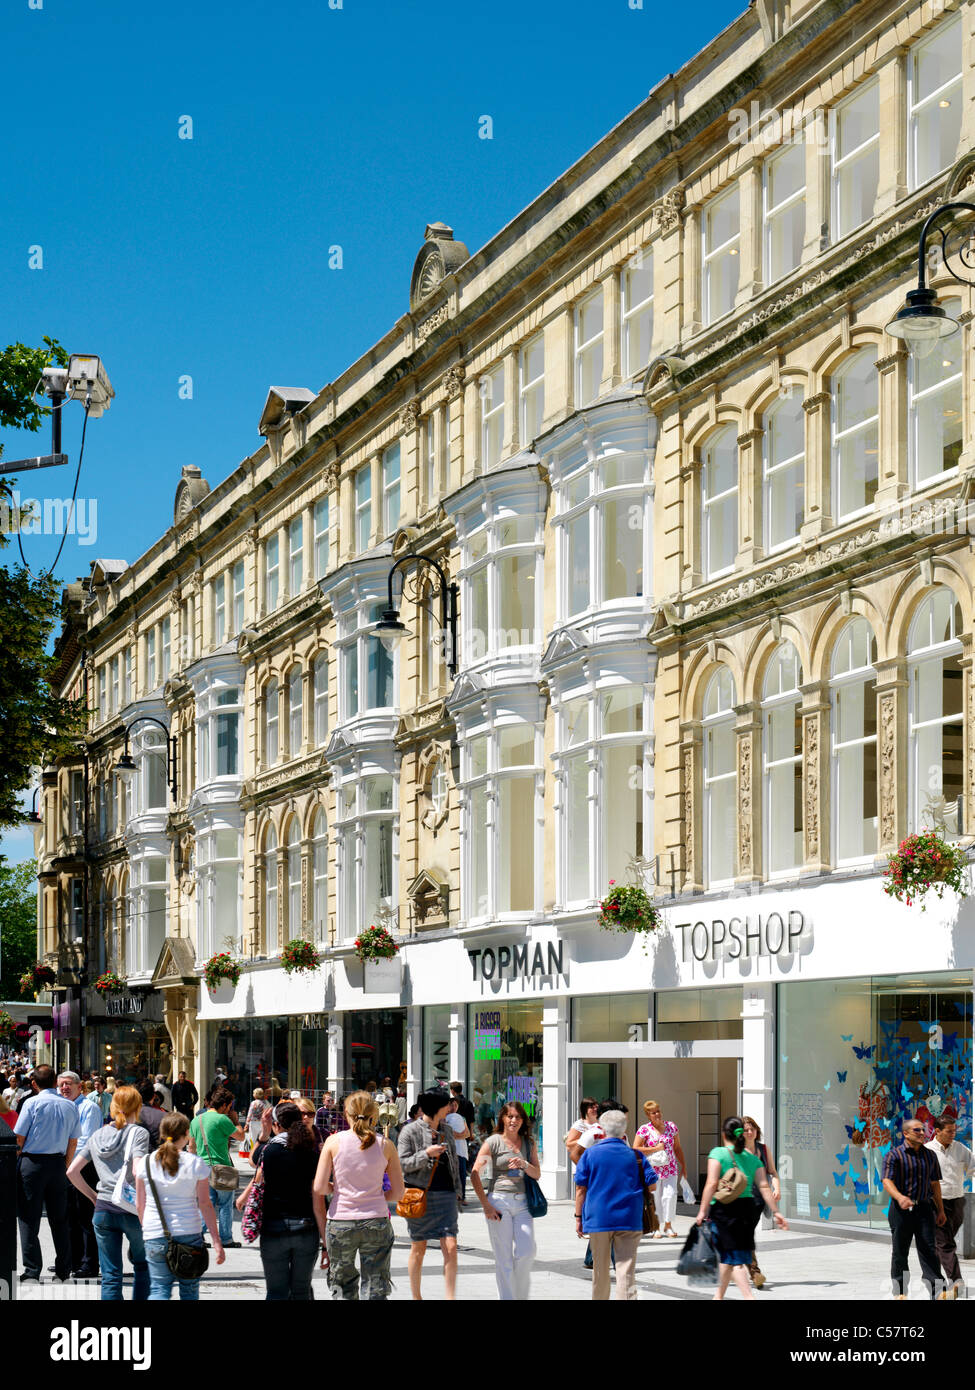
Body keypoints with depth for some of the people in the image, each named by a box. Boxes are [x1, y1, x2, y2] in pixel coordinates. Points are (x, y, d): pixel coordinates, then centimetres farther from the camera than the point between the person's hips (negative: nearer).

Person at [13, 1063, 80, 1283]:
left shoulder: (32, 1103, -8)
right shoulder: (70, 1107, 5)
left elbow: (19, 1137, -7)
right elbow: (73, 1143, 10)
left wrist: (17, 1160, 10)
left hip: (33, 1161, -4)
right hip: (58, 1163, 4)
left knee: (28, 1219, 1)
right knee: (59, 1219, 12)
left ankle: (32, 1270, -3)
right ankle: (64, 1269, 16)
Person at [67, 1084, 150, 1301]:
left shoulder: (98, 1135, 10)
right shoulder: (138, 1133, -6)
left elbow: (72, 1171, 8)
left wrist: (93, 1196, 14)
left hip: (103, 1210, 4)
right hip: (131, 1210, -3)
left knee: (110, 1276, 4)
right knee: (143, 1267, 19)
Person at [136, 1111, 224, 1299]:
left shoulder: (146, 1162, 1)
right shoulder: (195, 1164, -4)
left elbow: (139, 1204, 7)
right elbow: (205, 1204, -4)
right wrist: (216, 1242, 0)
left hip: (154, 1235, 1)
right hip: (189, 1234, -1)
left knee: (158, 1289, 1)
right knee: (190, 1290, 12)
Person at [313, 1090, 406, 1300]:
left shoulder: (334, 1142, -3)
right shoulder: (385, 1145, 0)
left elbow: (319, 1189, -6)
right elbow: (398, 1192, 4)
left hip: (340, 1223, 0)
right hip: (376, 1222, 0)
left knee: (342, 1288, 15)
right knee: (376, 1292, 4)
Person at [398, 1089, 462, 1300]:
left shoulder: (445, 1131, 13)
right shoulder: (410, 1131, -4)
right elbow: (402, 1164, -8)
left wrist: (456, 1190, 13)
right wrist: (426, 1154, -20)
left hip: (445, 1195, 4)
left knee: (451, 1247, -7)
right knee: (418, 1249, 5)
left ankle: (450, 1297, -3)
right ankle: (415, 1296, 19)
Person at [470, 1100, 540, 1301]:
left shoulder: (529, 1143, 13)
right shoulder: (493, 1142, 0)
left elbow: (537, 1174, 9)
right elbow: (475, 1174, -5)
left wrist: (524, 1164, -13)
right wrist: (486, 1206, -10)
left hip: (523, 1203, 3)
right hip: (499, 1201, -3)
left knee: (526, 1252, -6)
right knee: (504, 1258, -2)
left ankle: (520, 1295, 15)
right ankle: (507, 1297, 6)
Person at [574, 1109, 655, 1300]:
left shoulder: (590, 1153, 1)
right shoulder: (635, 1155, 3)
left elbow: (581, 1189, 1)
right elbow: (651, 1184, 5)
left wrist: (578, 1217, 7)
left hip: (598, 1218, 0)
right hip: (629, 1219, 0)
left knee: (600, 1270, 14)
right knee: (626, 1269, -4)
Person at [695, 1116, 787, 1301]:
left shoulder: (718, 1153, -6)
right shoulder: (753, 1158, 8)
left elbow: (712, 1184, -15)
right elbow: (764, 1186, 0)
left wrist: (703, 1211, -13)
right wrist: (777, 1212, 0)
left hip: (723, 1209, -5)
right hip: (747, 1208, 5)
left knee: (733, 1257, -3)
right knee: (727, 1255, 20)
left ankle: (749, 1297, -18)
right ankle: (719, 1295, 31)